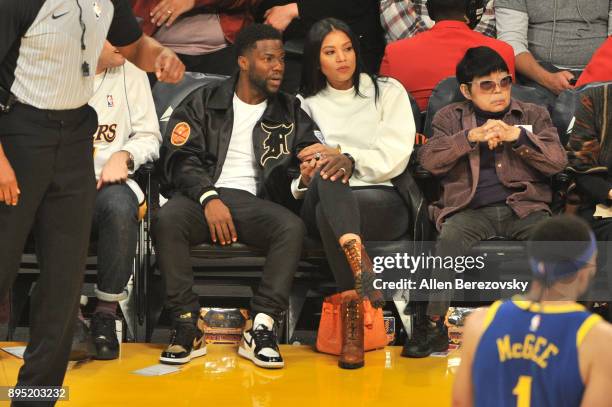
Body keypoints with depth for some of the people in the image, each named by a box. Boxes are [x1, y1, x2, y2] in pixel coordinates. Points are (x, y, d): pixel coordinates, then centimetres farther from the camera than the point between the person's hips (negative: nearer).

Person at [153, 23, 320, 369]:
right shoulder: (203, 103, 11)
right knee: (167, 220, -35)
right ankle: (188, 325, -30)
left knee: (293, 227, -32)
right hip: (203, 196, -1)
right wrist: (209, 198, -16)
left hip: (255, 202, 2)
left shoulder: (290, 111, 19)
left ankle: (261, 328, -32)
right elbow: (179, 158, 1)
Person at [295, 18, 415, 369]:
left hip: (383, 200, -1)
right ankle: (362, 270, -54)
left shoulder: (387, 92, 15)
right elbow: (300, 173, 14)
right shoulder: (308, 105, 21)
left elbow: (394, 158, 2)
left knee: (329, 190, -37)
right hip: (325, 202, 1)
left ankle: (352, 309, -44)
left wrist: (344, 156, -10)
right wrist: (304, 179, -10)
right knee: (325, 175, -37)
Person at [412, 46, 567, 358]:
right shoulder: (450, 118, 18)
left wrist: (517, 136, -7)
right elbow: (428, 159, 1)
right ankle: (434, 324, -29)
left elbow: (558, 161, 6)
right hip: (471, 211, -1)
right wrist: (472, 136, -10)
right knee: (450, 236, -34)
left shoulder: (534, 115, 20)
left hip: (523, 206, 1)